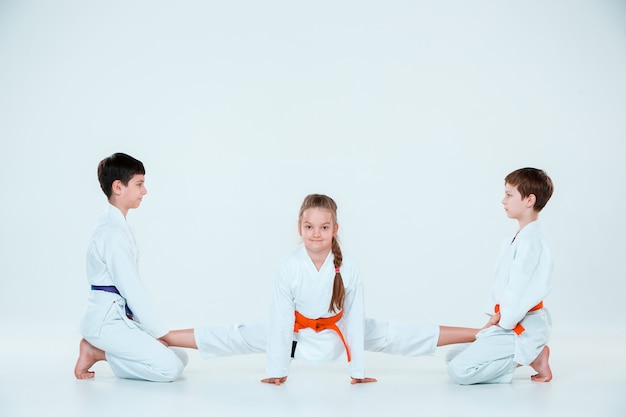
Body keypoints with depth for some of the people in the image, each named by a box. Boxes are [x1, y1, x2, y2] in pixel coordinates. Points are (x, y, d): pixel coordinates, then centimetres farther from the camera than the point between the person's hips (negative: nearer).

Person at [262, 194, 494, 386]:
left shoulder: (347, 267, -24)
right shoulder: (288, 267, -24)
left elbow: (355, 321, -17)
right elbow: (281, 320, -19)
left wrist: (357, 371, -12)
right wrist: (276, 371, -15)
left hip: (339, 332, -1)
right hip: (299, 334, 1)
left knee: (389, 336, -4)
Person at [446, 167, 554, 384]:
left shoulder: (530, 242, -19)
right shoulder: (514, 240, 13)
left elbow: (520, 291, -24)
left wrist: (503, 323, -13)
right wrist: (494, 318, 2)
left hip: (523, 327, -10)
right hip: (508, 323, 10)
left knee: (459, 371, -20)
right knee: (453, 357, 14)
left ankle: (530, 356, -7)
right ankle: (528, 353, 7)